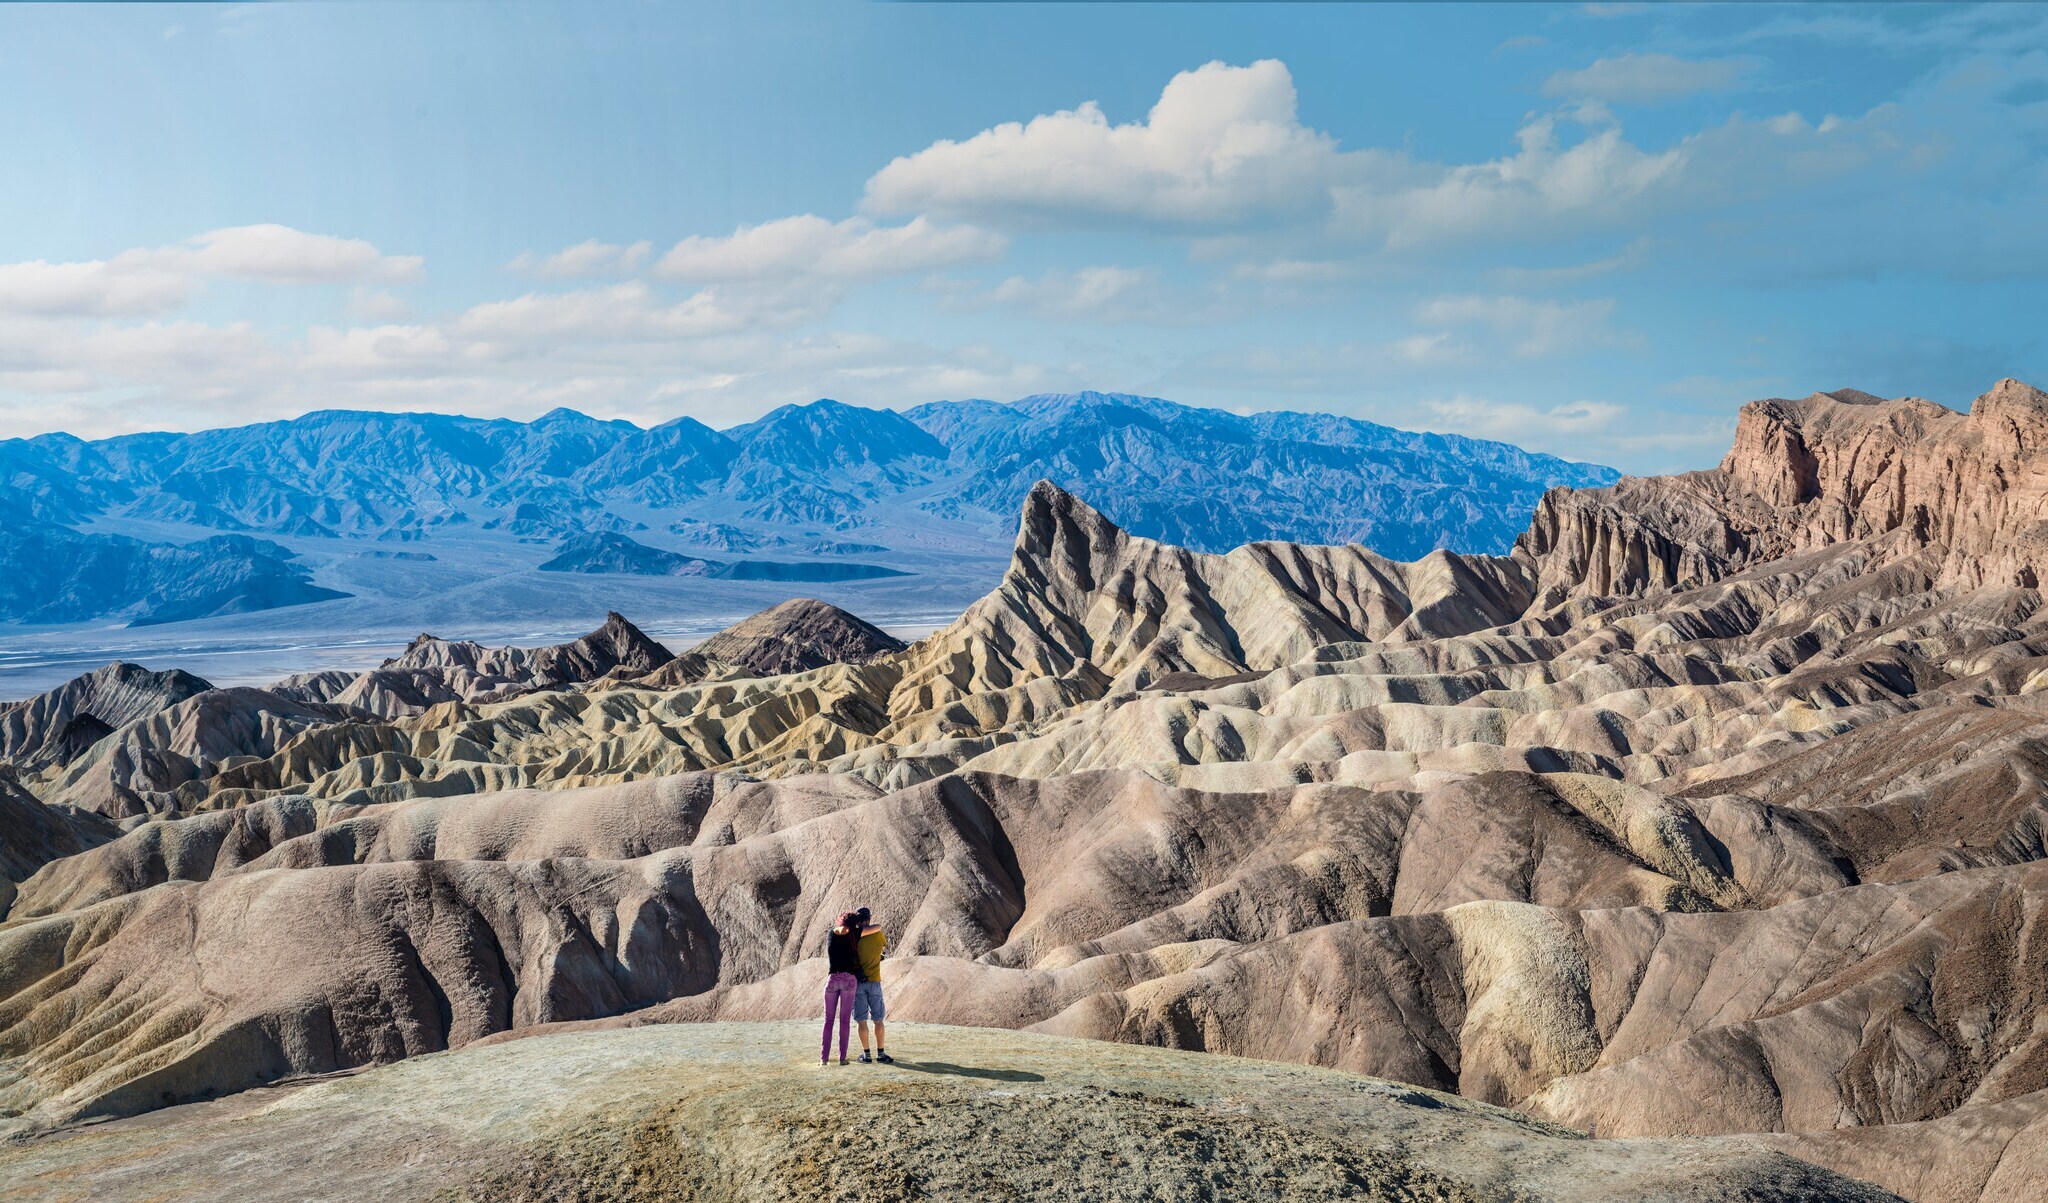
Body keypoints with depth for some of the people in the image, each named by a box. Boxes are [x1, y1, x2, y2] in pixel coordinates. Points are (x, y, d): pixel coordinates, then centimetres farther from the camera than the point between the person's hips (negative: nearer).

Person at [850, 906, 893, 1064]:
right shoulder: (879, 934, 2)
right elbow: (886, 947, 19)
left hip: (858, 981, -2)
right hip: (874, 982, 2)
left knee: (861, 1020, 3)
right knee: (878, 1020, 8)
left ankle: (866, 1055, 2)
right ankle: (881, 1054, 8)